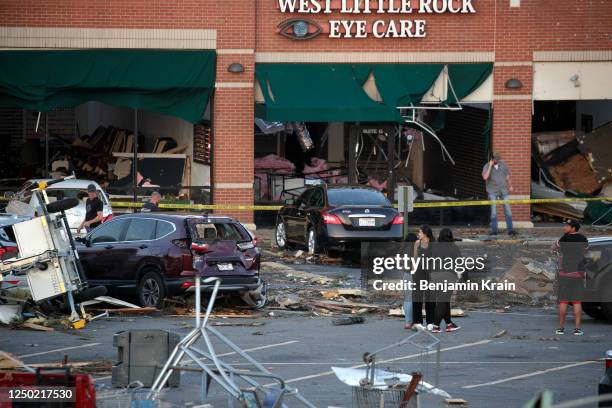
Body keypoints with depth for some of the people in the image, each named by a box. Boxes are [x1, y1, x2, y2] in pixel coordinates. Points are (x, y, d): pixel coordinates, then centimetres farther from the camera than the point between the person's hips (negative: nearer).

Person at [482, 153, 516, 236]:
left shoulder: (502, 164, 1)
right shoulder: (487, 167, -9)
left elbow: (507, 174, 14)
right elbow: (485, 177, -27)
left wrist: (510, 186, 19)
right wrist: (490, 166, -26)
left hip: (503, 190, 2)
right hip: (493, 192, -2)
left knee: (507, 209, -4)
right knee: (493, 211, -5)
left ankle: (510, 230, -3)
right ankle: (494, 230, 3)